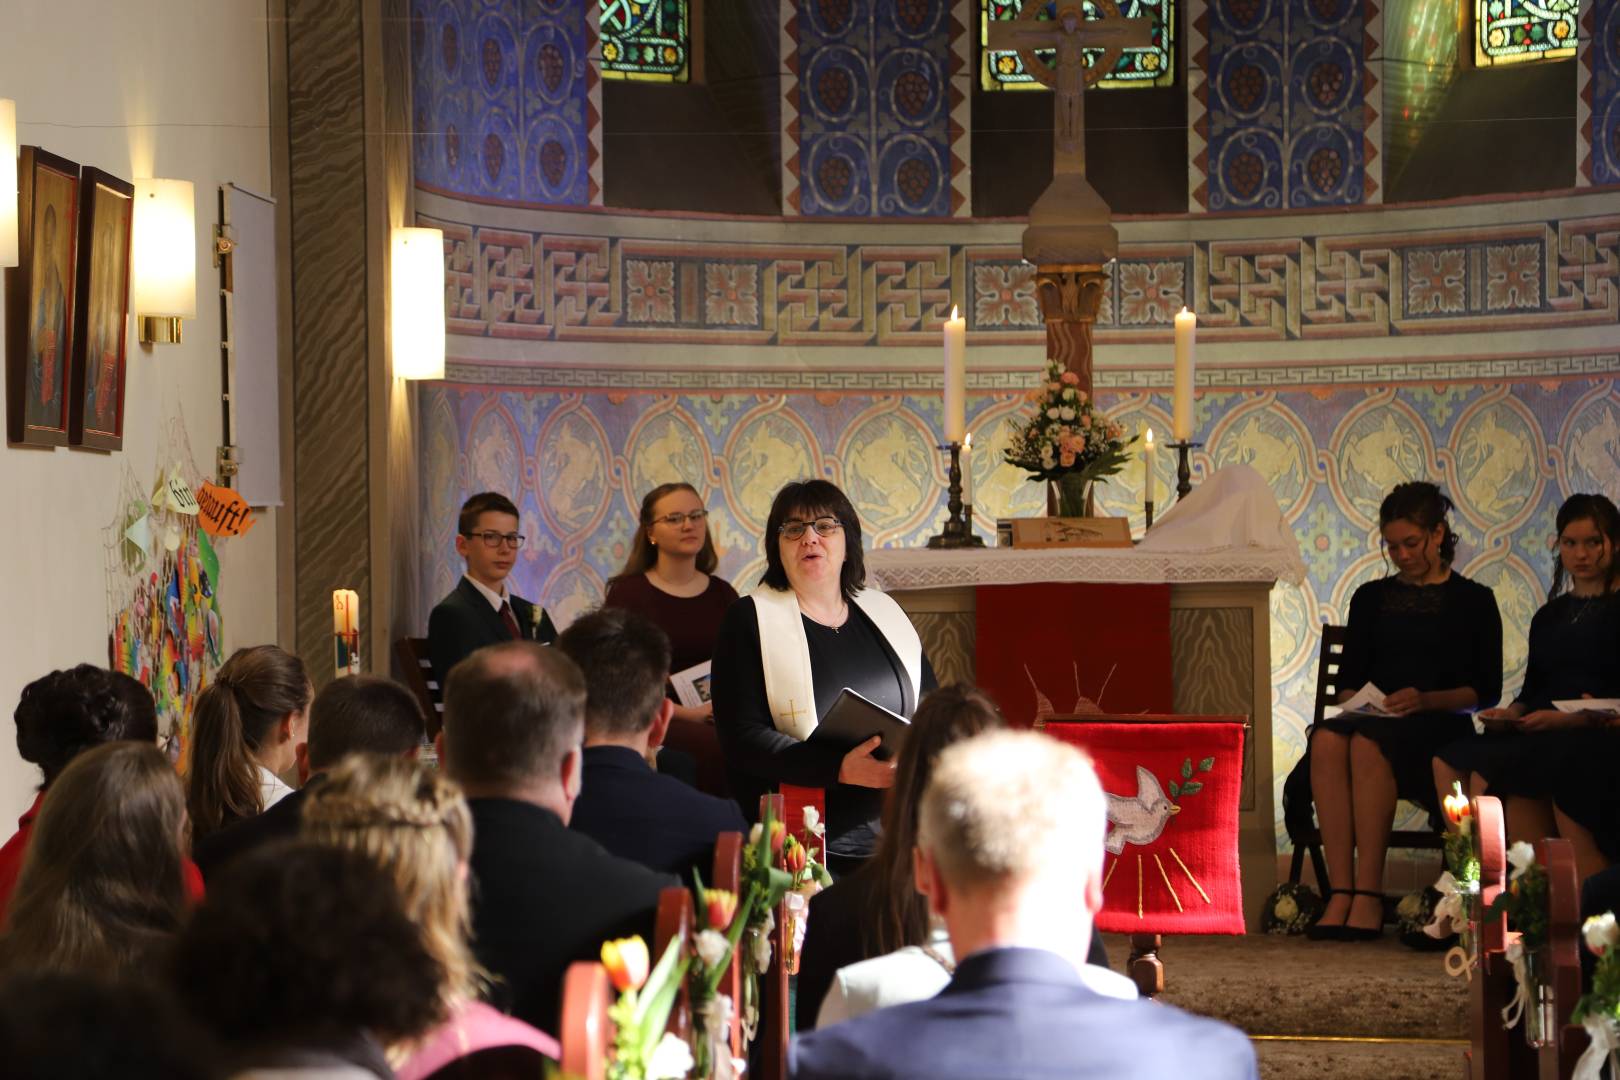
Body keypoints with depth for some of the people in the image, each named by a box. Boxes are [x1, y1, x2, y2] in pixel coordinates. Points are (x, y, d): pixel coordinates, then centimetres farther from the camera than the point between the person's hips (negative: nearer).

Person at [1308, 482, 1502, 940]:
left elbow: (1486, 690, 4)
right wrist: (1352, 703, -5)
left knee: (1368, 743, -38)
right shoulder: (1371, 598, 23)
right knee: (1327, 739, -34)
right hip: (1373, 720, 3)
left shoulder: (1473, 601, 12)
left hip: (1438, 728, -3)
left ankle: (1368, 897, -41)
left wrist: (1426, 700, -13)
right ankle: (1339, 892, -42)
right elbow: (1350, 676, 19)